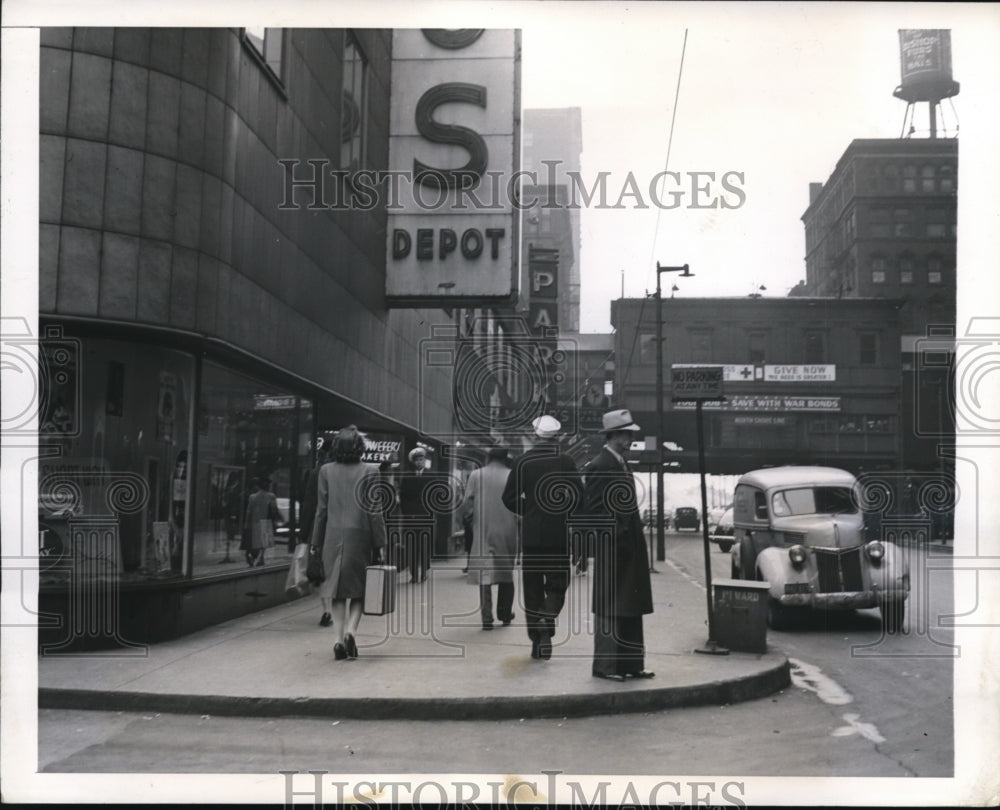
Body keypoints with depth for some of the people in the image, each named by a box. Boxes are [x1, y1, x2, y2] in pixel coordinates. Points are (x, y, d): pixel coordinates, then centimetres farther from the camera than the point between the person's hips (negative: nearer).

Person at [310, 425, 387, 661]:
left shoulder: (326, 471, 1)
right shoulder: (370, 471, -5)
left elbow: (321, 510, 3)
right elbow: (374, 511, -5)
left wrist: (316, 543, 10)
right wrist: (379, 544, 1)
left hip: (333, 537, 2)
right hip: (360, 536, -2)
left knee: (336, 591, 9)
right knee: (358, 590, 11)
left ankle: (339, 638, 4)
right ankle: (350, 631, -8)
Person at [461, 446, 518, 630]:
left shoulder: (476, 475, -1)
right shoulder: (513, 476, -2)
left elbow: (467, 504, -3)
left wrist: (469, 516, 15)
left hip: (483, 532, -1)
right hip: (507, 532, 1)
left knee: (484, 574, 0)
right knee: (506, 574, 14)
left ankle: (487, 617, -8)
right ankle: (505, 615, 19)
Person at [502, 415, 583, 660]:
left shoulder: (523, 462, -1)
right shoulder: (564, 461, -4)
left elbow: (509, 498, -1)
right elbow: (579, 494, -8)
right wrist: (562, 508, 9)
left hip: (530, 534, 1)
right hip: (558, 533, -1)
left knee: (532, 587, 9)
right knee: (556, 584, 8)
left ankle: (536, 639, 12)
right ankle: (547, 625, -16)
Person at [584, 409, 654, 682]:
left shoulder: (622, 463, 16)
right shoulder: (598, 466, -13)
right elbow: (594, 510, -17)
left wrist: (635, 532, 13)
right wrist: (616, 534, -18)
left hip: (630, 547, 9)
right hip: (612, 548, -9)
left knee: (631, 608, 13)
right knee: (609, 609, -1)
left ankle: (630, 663, 20)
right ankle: (605, 665, 7)